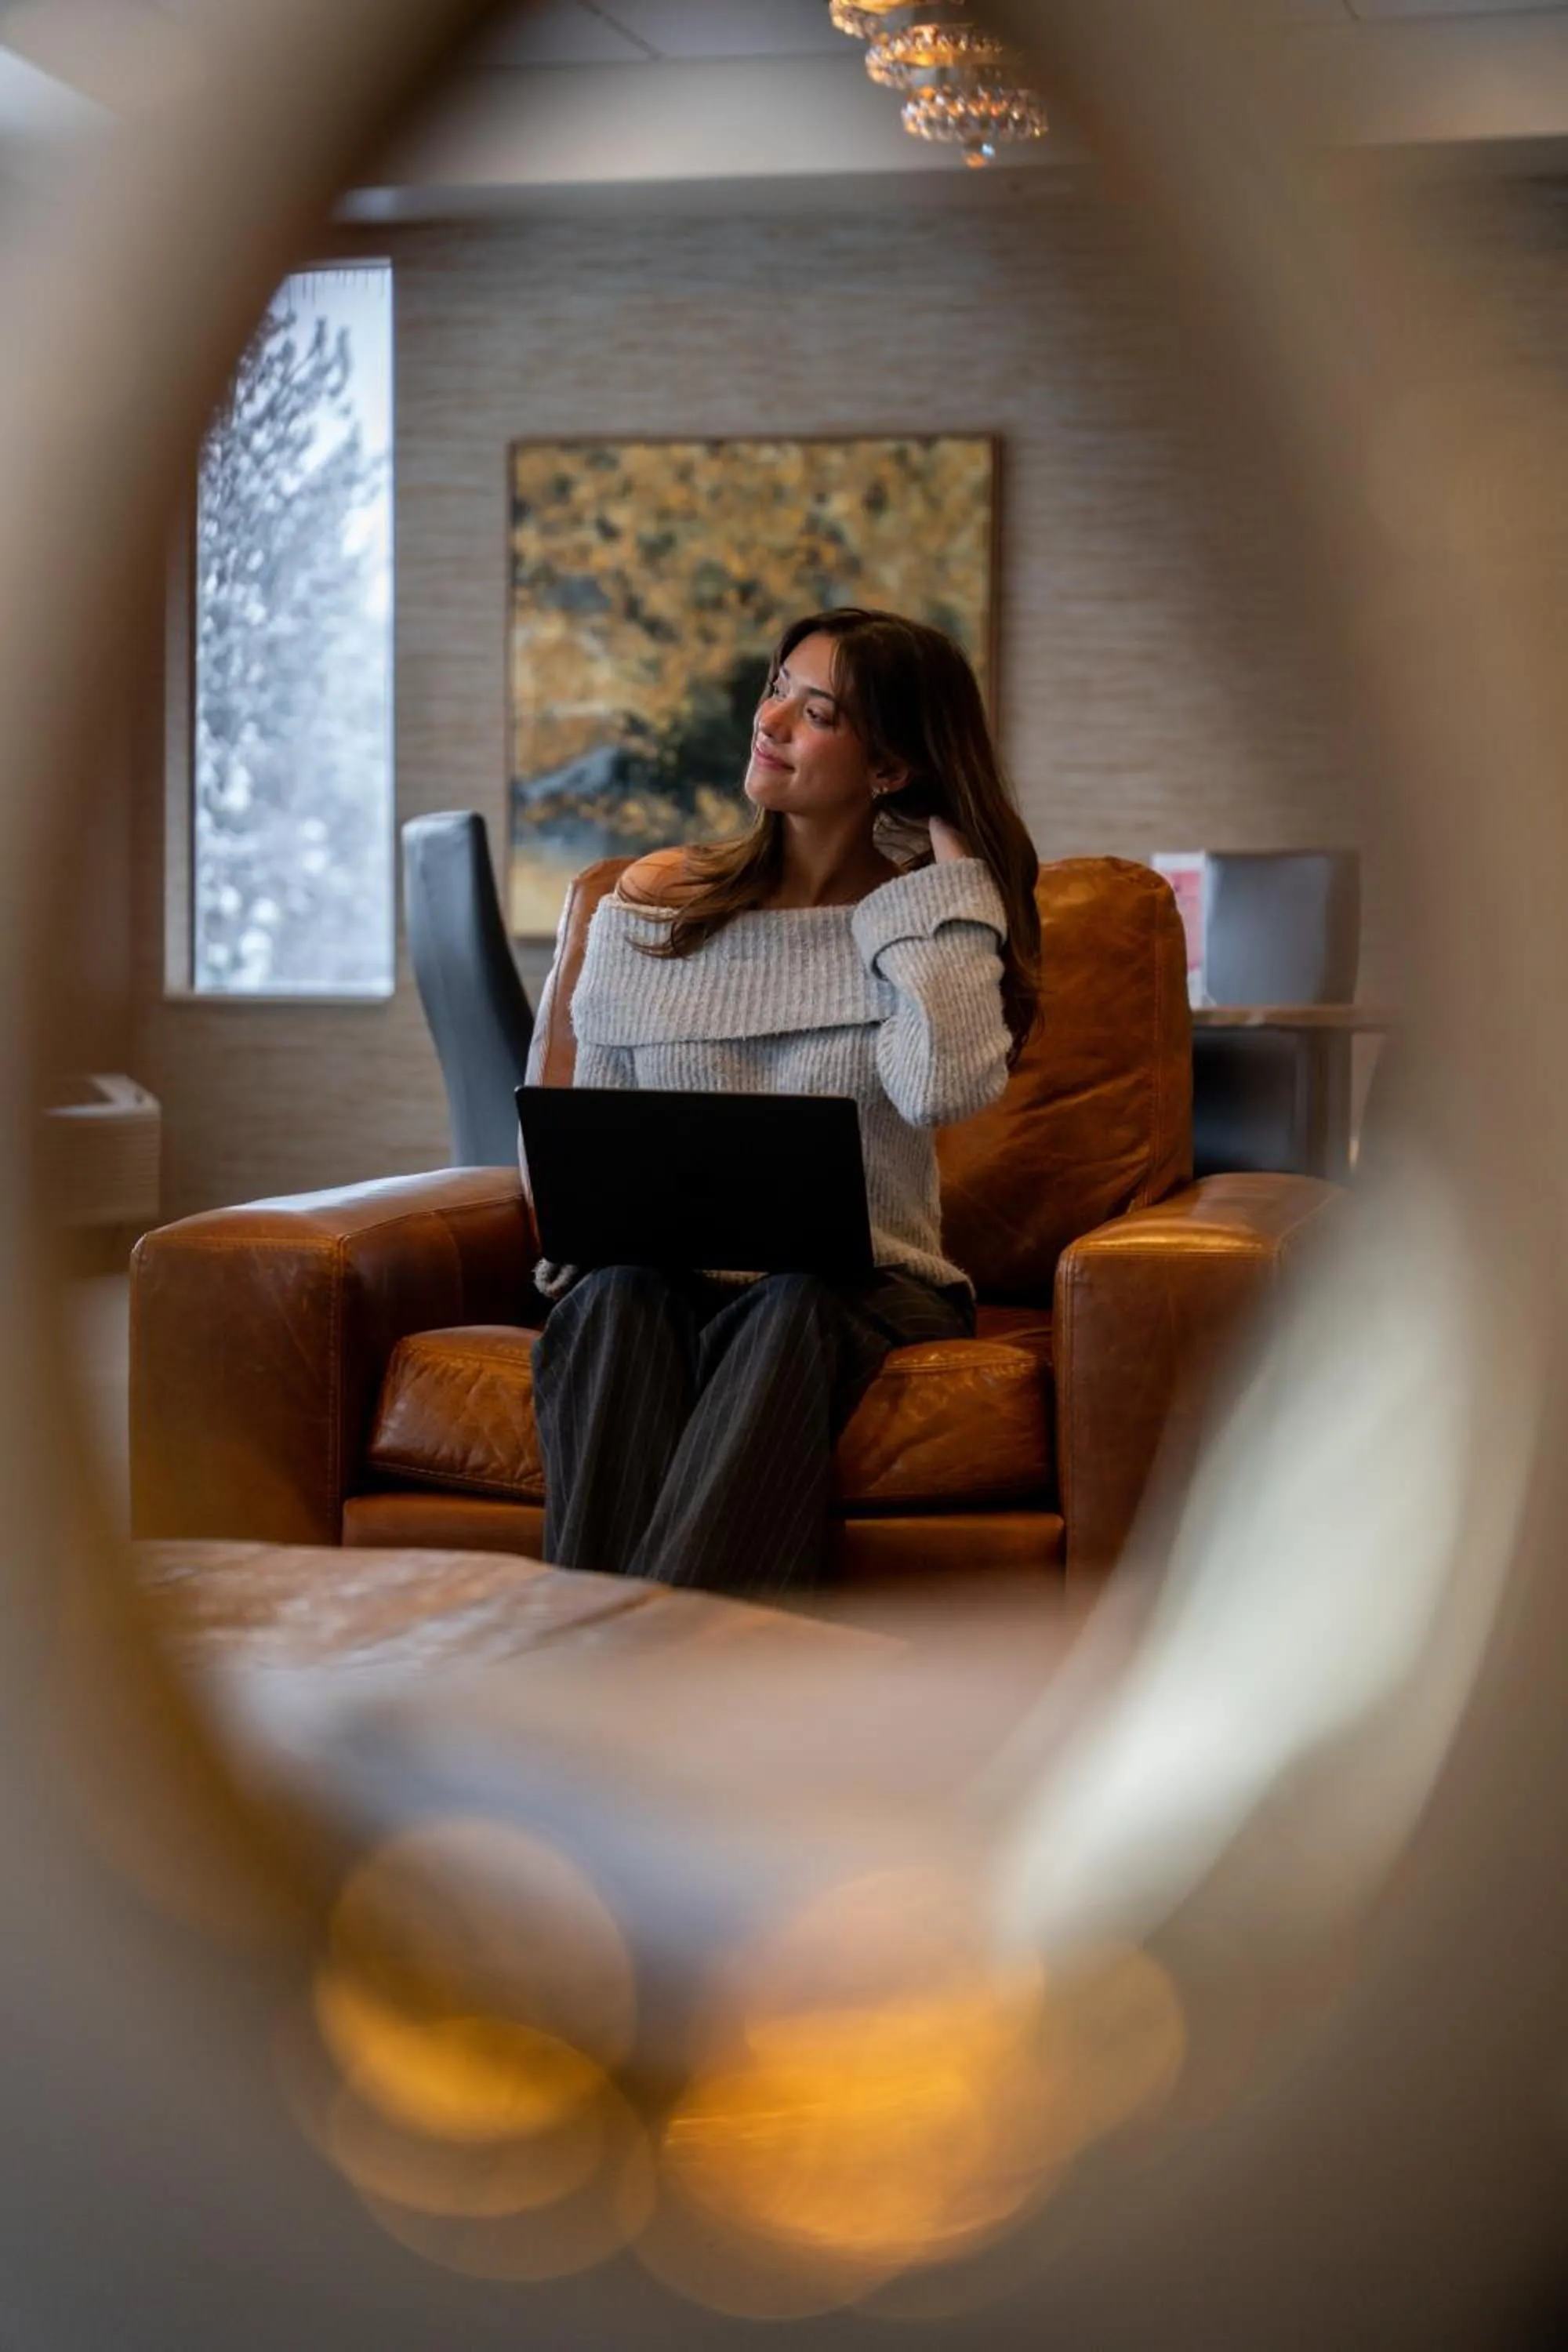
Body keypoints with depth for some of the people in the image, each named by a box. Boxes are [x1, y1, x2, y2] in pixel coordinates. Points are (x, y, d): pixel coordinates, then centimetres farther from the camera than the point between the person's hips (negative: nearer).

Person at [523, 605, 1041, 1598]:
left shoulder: (924, 920, 5)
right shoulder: (654, 902, 11)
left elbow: (943, 1087, -19)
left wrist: (952, 866, -8)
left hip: (858, 1286, -2)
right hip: (660, 1281, 2)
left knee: (797, 1309, -35)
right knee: (618, 1296, -32)